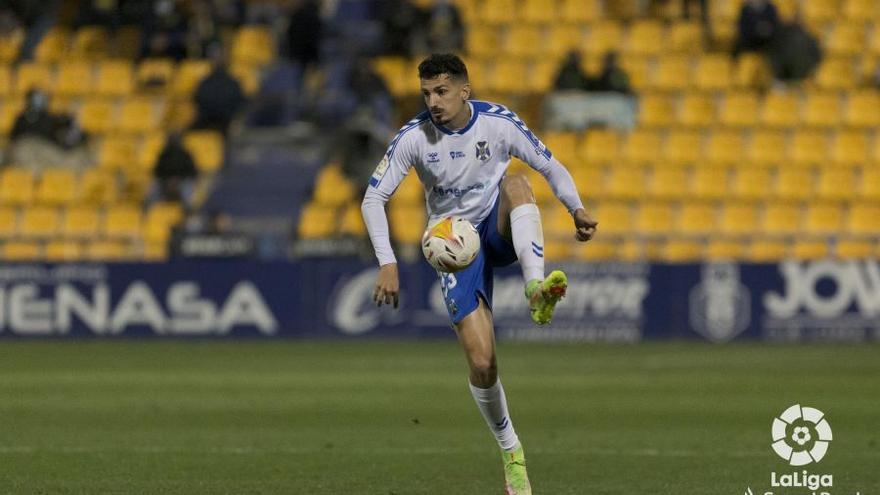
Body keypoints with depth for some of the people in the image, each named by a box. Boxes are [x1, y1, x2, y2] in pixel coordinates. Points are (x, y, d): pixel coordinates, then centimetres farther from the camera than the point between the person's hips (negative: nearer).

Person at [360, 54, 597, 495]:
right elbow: (373, 198, -9)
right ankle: (510, 450, 8)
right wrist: (387, 263, -19)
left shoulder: (498, 123, -10)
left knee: (515, 181, -34)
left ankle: (536, 291, -47)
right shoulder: (414, 138, -12)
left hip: (500, 230, 1)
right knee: (481, 362, -13)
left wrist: (577, 210, -11)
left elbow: (551, 167, 1)